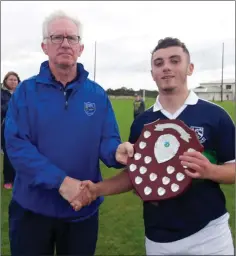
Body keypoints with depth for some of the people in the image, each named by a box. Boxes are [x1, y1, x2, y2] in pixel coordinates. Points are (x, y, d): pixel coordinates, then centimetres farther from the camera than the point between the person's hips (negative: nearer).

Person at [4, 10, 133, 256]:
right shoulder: (26, 91, -6)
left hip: (83, 208, 2)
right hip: (32, 207, -1)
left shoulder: (97, 94, 1)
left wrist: (117, 151, -27)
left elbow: (107, 141, -1)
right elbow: (16, 145, -15)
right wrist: (61, 181, -25)